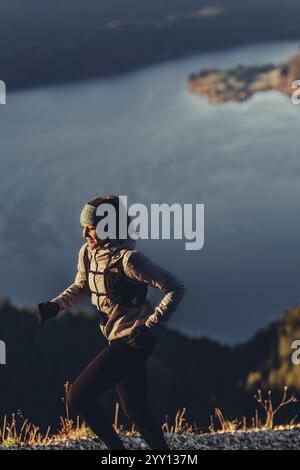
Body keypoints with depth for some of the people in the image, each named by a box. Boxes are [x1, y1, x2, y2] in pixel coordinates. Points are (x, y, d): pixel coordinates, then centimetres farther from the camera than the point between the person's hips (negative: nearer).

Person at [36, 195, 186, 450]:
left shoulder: (128, 258, -22)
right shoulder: (88, 252, 1)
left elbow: (175, 288, -19)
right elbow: (82, 286, 20)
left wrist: (150, 326, -21)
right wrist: (55, 305, 2)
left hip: (132, 340, -9)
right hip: (117, 339, 9)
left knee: (78, 397, -11)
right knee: (135, 410, 17)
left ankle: (117, 449, 2)